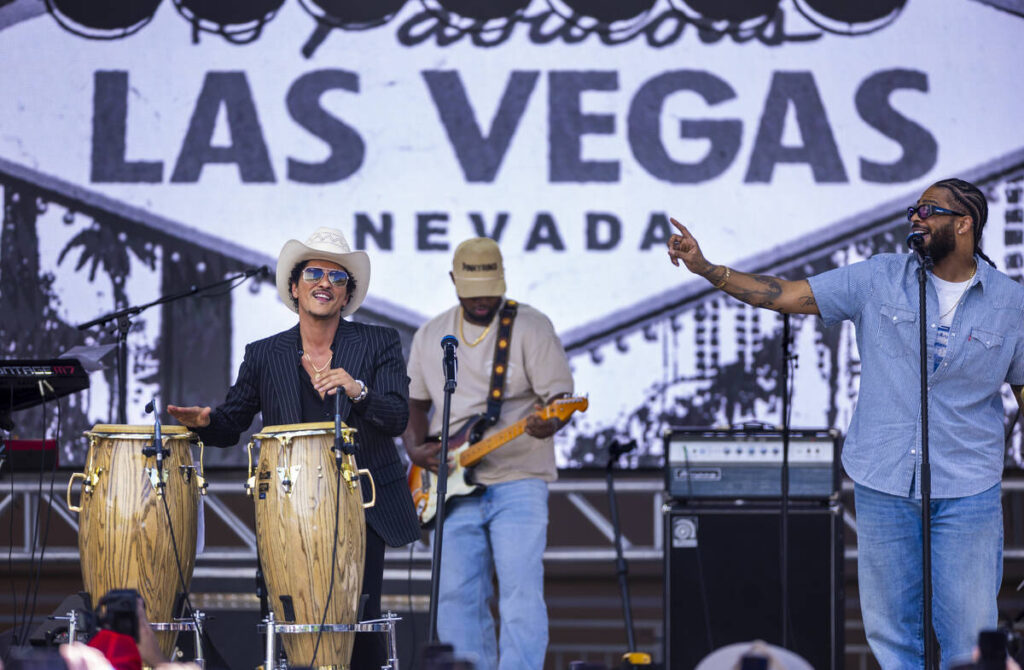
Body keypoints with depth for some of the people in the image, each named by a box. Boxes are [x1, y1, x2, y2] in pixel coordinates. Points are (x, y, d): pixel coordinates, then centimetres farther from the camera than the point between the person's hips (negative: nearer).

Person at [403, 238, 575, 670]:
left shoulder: (530, 327, -2)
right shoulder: (430, 336, 12)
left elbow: (559, 397, -7)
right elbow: (414, 402, 19)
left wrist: (550, 422, -30)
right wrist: (416, 449, -1)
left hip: (518, 482, -4)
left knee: (521, 592, -11)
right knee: (457, 595, 2)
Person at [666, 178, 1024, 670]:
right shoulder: (880, 279, 2)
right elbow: (786, 296, 0)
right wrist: (705, 268, -9)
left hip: (967, 491, -1)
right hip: (884, 483, 2)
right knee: (890, 630, 6)